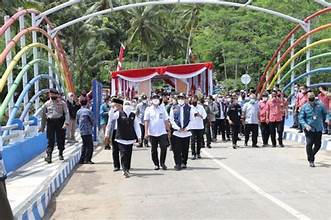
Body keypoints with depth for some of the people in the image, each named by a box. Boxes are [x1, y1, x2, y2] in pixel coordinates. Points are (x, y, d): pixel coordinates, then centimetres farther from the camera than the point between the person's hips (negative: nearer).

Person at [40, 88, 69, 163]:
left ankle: (60, 154, 27)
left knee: (60, 139, 8)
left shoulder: (62, 103, 3)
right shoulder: (46, 104, 9)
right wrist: (42, 127, 16)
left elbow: (66, 113, -4)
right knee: (51, 140, -7)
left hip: (60, 122, 0)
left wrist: (66, 123, -18)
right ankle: (48, 155, -9)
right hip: (50, 122, 1)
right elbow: (43, 115, 17)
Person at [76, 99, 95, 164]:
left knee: (84, 145, 15)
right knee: (90, 145, -1)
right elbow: (92, 120, -6)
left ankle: (82, 159, 14)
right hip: (88, 131, -7)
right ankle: (87, 159, -3)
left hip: (81, 131, 7)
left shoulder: (78, 112, 8)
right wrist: (91, 125, 12)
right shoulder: (88, 111, -12)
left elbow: (77, 121, 15)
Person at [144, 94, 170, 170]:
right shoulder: (148, 109, 0)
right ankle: (156, 164, 20)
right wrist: (146, 132, -10)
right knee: (154, 150, 7)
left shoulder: (162, 109, 7)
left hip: (162, 132, 1)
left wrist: (169, 130, 6)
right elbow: (146, 121, -4)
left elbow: (166, 120, 9)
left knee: (164, 147, -8)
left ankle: (162, 163, 10)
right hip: (152, 133, -1)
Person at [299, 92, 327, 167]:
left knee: (318, 145, 8)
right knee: (309, 144, -9)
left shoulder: (320, 105, 0)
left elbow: (325, 113, 18)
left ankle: (311, 155, 35)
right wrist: (306, 125, -22)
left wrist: (322, 121, 11)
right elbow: (301, 118, -7)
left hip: (318, 129, 3)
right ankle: (311, 160, 5)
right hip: (309, 129, -3)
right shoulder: (304, 107, -6)